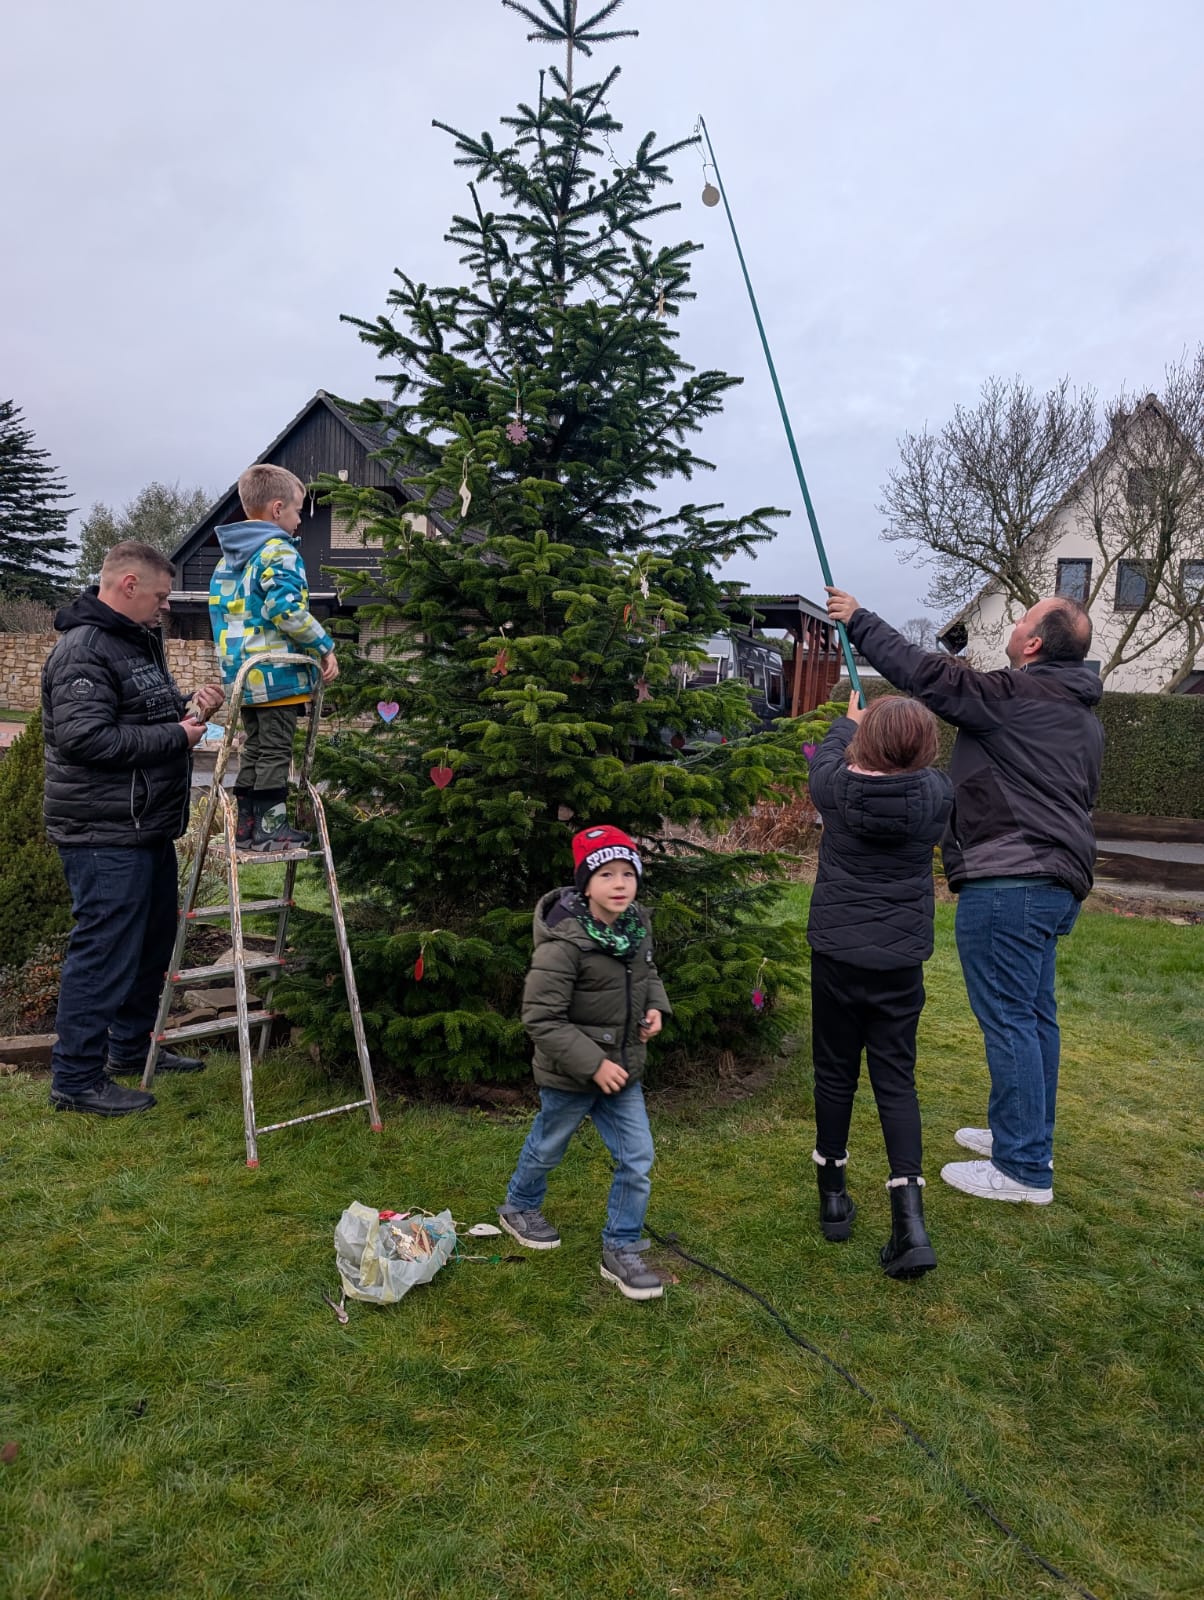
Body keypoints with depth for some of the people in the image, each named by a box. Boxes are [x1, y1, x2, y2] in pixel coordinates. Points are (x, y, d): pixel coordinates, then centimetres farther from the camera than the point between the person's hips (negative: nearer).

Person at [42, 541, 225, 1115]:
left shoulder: (140, 642, 16)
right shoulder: (83, 651, -16)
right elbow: (84, 737, -25)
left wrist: (191, 708, 5)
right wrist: (177, 736, -19)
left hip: (148, 828, 10)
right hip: (105, 835, -10)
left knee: (153, 939, 19)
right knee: (104, 952, -4)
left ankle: (131, 1046, 34)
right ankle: (76, 1079, 7)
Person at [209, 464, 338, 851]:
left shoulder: (228, 559, 16)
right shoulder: (279, 551, -12)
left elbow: (218, 608, 21)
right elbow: (287, 610, -23)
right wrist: (324, 647, -15)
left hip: (242, 673, 9)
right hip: (277, 674, -8)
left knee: (254, 748, 16)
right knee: (274, 751, -3)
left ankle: (247, 824, 20)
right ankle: (271, 827, 1)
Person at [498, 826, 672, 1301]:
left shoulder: (638, 925, -6)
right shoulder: (564, 943, -29)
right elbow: (540, 1018, -26)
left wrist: (655, 1006, -5)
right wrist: (593, 1064, -26)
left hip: (622, 1070, 6)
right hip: (569, 1075, -6)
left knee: (638, 1160, 5)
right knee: (547, 1150, 19)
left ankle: (621, 1250, 24)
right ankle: (518, 1207, 49)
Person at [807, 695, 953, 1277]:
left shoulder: (837, 787, -11)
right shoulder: (936, 795, -9)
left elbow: (825, 759, 14)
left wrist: (848, 722, 33)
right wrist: (903, 735, 33)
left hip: (836, 955, -1)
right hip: (900, 961, 1)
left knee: (835, 1074, 13)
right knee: (895, 1080, 7)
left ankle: (833, 1198, 26)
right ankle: (910, 1222, -1)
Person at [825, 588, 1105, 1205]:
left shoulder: (1014, 695, -13)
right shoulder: (1084, 718, 16)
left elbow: (922, 671, -13)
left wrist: (858, 620, 0)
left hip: (1007, 883, -10)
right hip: (1058, 882, 10)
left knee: (1008, 1017, -5)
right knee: (1035, 1013, 17)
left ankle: (1024, 1169, 2)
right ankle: (1027, 1137, 30)